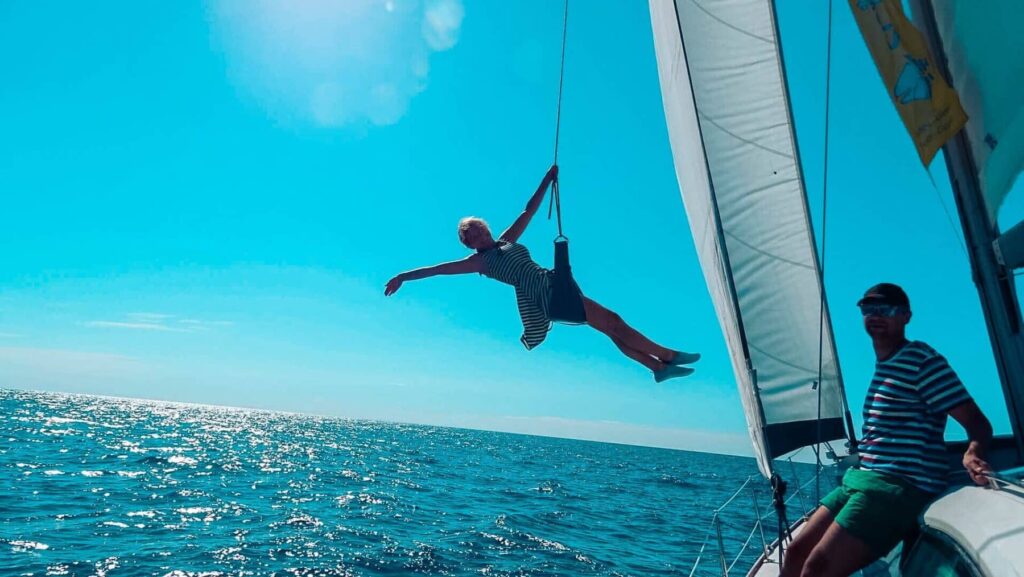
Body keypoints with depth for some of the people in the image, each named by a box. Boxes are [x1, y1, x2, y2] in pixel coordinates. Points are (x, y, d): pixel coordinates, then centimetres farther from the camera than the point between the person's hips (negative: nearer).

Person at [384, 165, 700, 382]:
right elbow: (440, 268, -3)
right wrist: (404, 276, -4)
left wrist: (547, 180, 22)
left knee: (613, 324, 3)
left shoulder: (507, 240, 18)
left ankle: (659, 367, 8)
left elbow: (528, 212, 22)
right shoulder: (480, 261, 2)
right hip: (541, 297, -7)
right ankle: (668, 355, -1)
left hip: (556, 286, 7)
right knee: (612, 323, -9)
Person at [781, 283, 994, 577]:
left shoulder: (923, 361, -8)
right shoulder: (882, 365, 17)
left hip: (902, 487, -9)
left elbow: (978, 423, -12)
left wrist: (972, 454, -32)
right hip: (862, 478, 9)